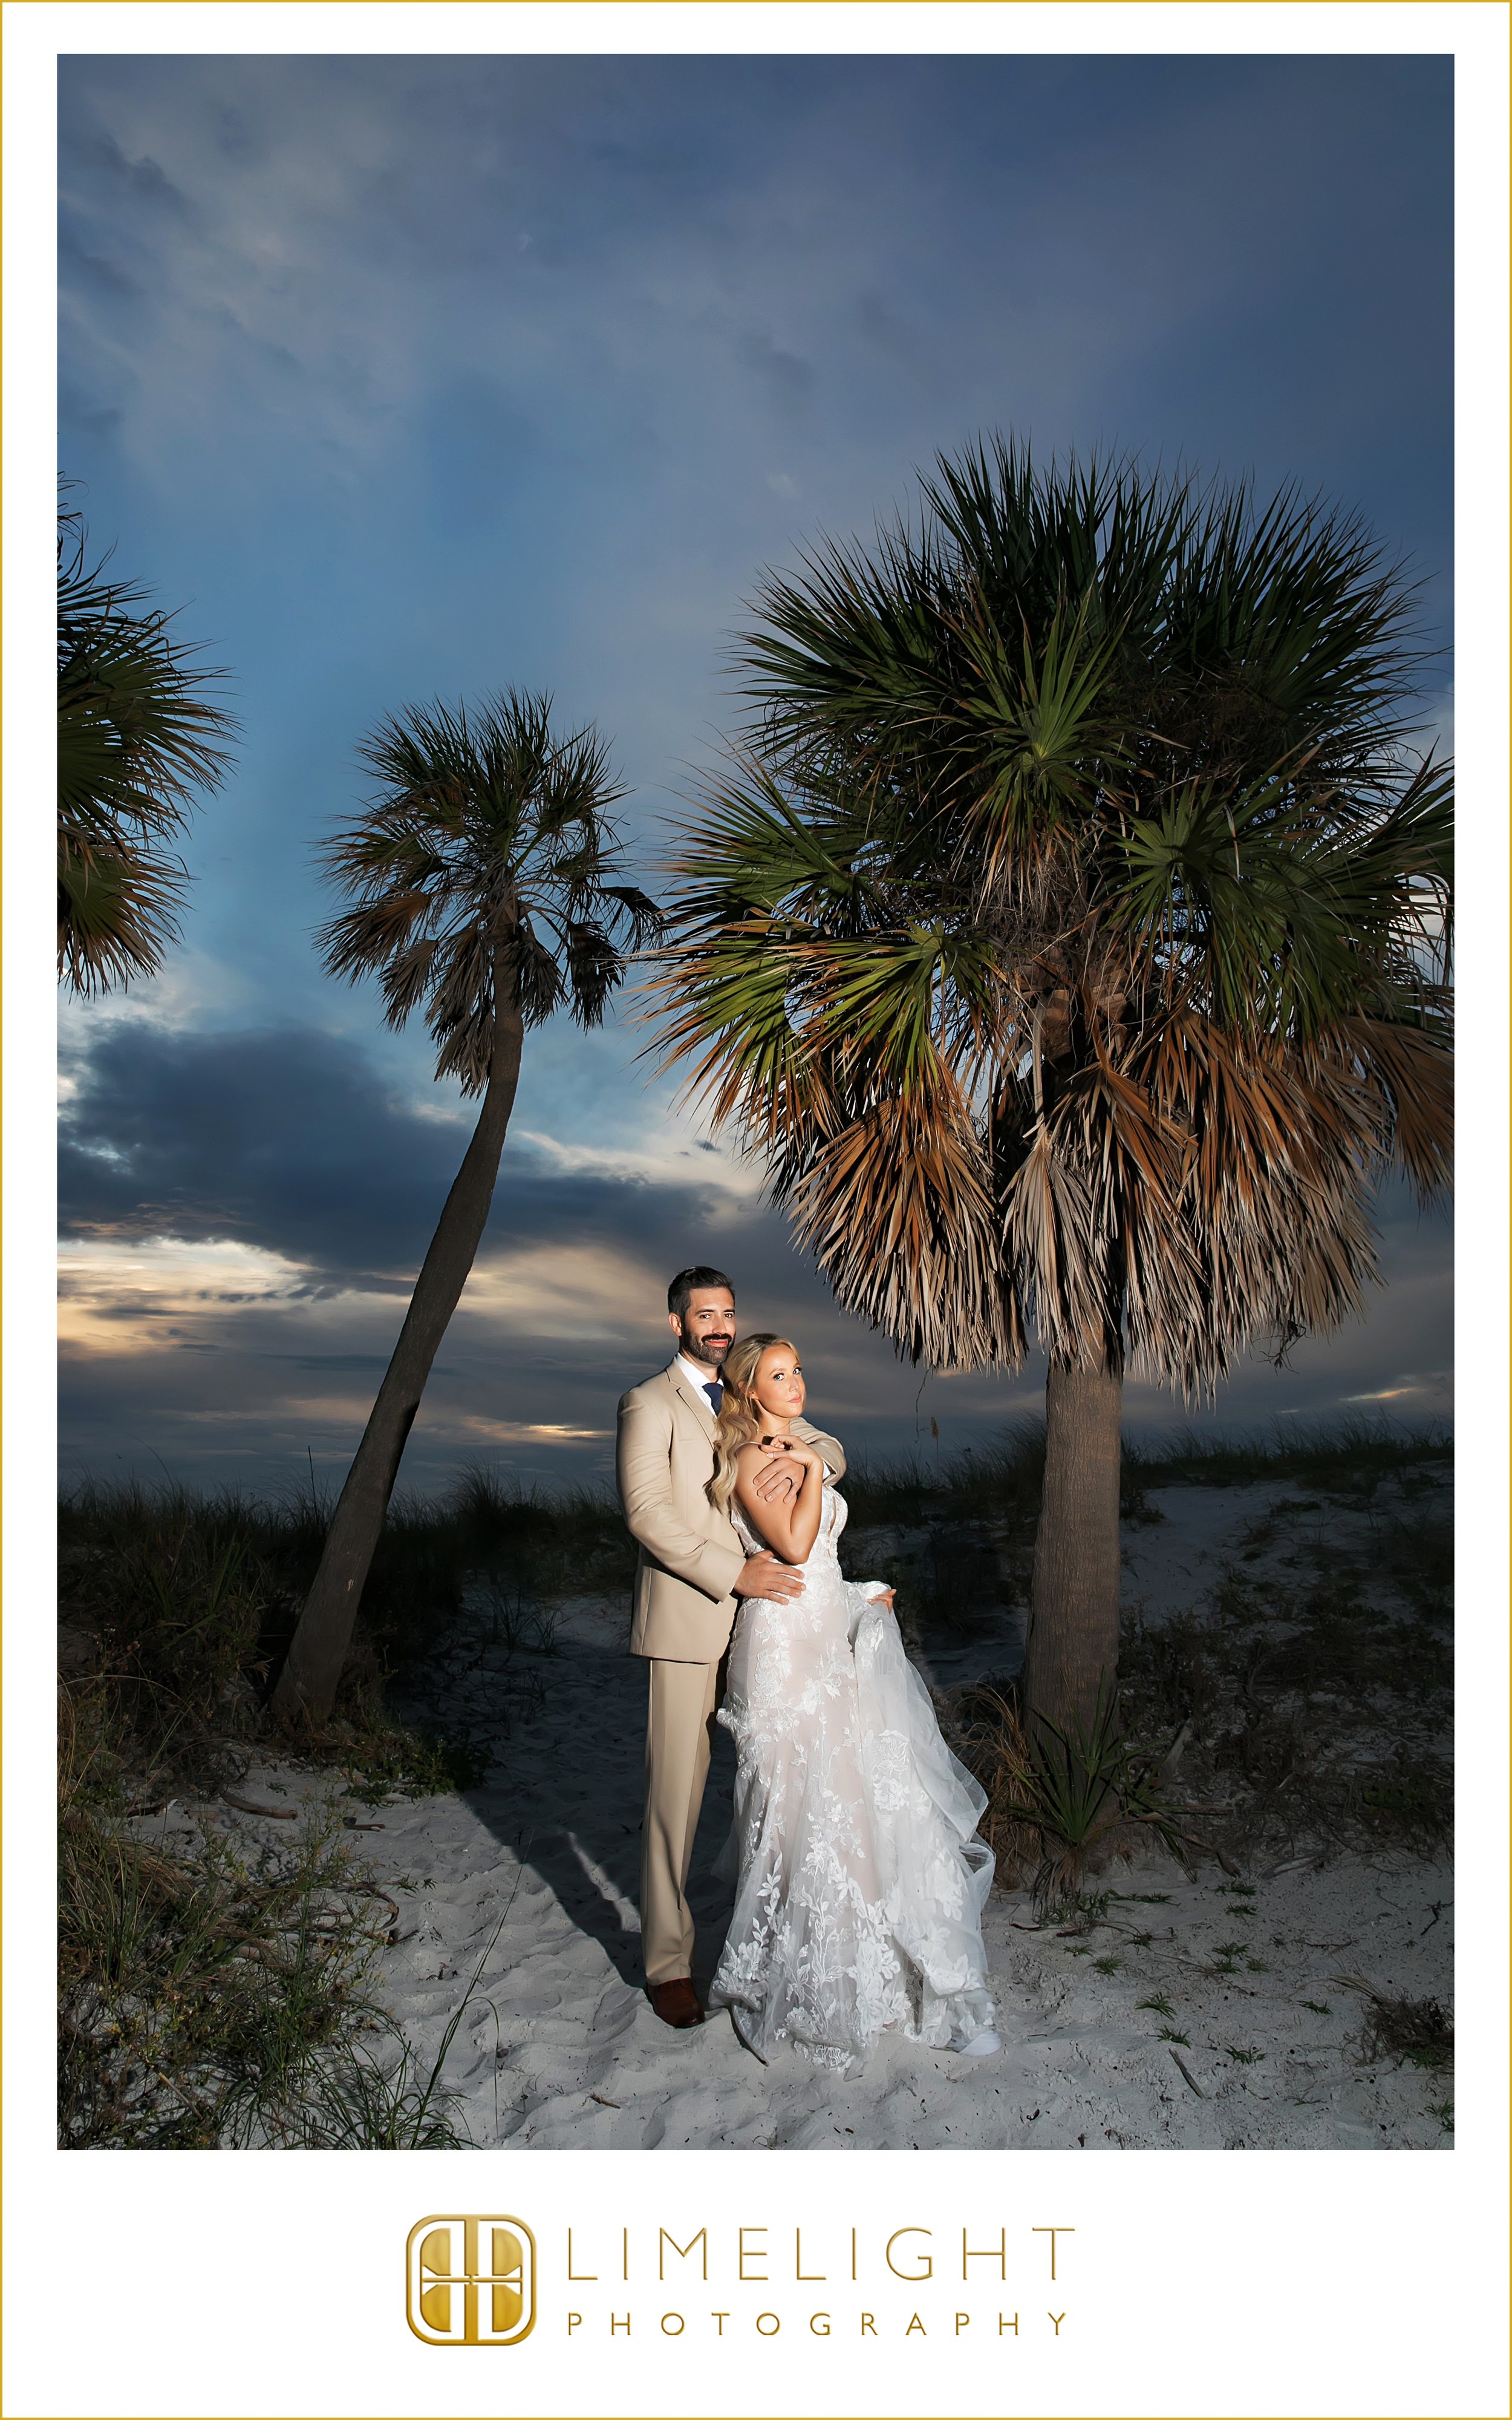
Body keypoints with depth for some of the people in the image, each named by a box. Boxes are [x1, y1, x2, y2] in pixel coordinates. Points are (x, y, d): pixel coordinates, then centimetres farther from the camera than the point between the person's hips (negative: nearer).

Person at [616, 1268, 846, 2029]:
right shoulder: (649, 1404, -6)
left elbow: (832, 1450, 11)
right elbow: (647, 1514, -15)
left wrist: (800, 1458, -13)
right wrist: (734, 1572, -20)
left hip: (760, 1619, 6)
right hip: (687, 1625, -6)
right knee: (676, 1793, 2)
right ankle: (668, 1961, 16)